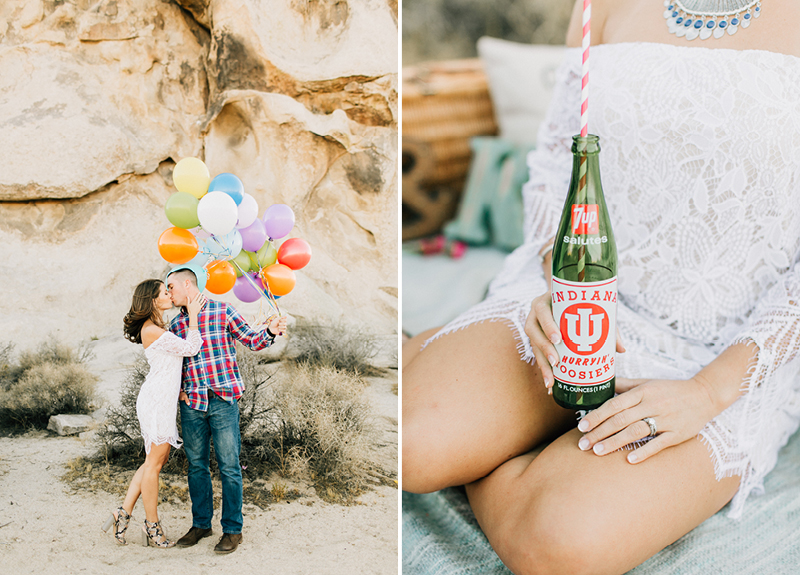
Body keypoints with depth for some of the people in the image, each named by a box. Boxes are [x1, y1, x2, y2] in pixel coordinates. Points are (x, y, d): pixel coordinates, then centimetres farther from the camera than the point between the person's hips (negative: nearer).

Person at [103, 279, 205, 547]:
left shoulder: (157, 329, 15)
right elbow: (190, 348, -17)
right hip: (157, 401, -10)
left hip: (164, 398, 10)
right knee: (154, 462, -1)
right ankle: (152, 527, 8)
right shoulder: (152, 331, -17)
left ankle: (124, 513, 17)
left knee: (155, 460, 14)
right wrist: (193, 314, -11)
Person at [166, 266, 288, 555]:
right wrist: (177, 389, 5)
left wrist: (270, 331, -18)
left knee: (229, 466, -2)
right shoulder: (175, 324, 13)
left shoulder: (222, 311, 0)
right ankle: (201, 524, 24)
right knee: (196, 465, 11)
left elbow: (252, 340, 2)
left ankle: (232, 530, 7)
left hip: (223, 401, -5)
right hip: (191, 403, 5)